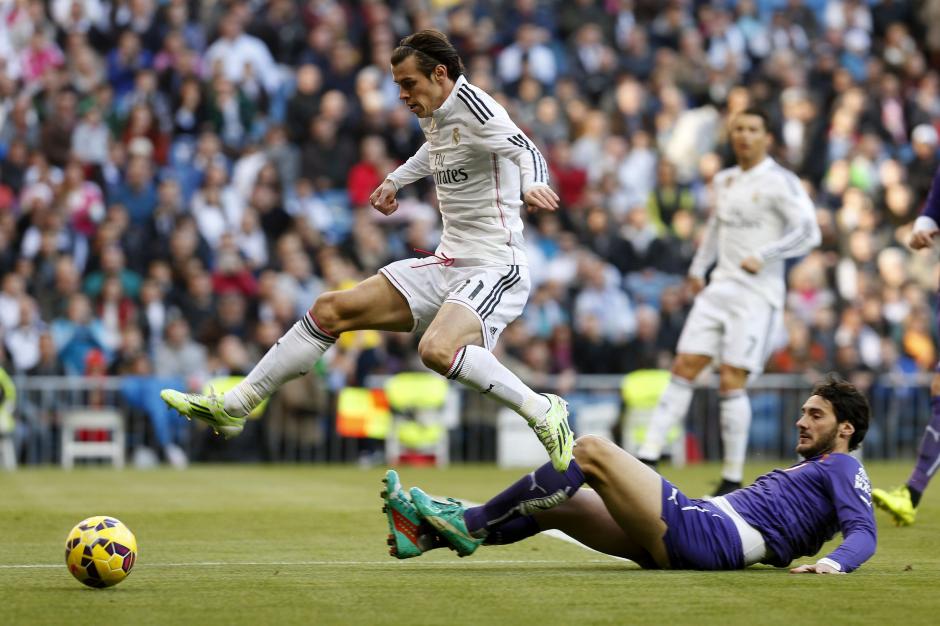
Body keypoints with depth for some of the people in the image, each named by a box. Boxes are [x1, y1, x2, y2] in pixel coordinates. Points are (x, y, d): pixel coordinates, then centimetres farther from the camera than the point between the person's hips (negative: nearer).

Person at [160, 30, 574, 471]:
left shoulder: (473, 108, -15)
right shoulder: (434, 114, 11)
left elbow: (526, 150, -30)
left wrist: (531, 185, -49)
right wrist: (395, 181, 36)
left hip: (493, 268, -9)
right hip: (446, 264, 9)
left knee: (437, 349, -37)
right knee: (332, 309, 5)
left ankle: (542, 410, -21)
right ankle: (232, 407, 12)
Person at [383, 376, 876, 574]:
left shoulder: (842, 468, 6)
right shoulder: (806, 470, 33)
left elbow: (864, 531, -10)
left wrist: (835, 562, -29)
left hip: (709, 533, -10)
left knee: (591, 450, -13)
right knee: (558, 504, 7)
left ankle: (470, 524, -11)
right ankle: (431, 532, 1)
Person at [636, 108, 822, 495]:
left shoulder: (780, 182, -7)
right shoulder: (724, 181, 15)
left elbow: (808, 232, -15)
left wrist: (762, 256, -22)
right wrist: (698, 267, 26)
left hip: (758, 294, -6)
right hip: (720, 288, 6)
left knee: (731, 383, -10)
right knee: (684, 369, -2)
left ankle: (733, 479, -1)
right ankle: (648, 456, -3)